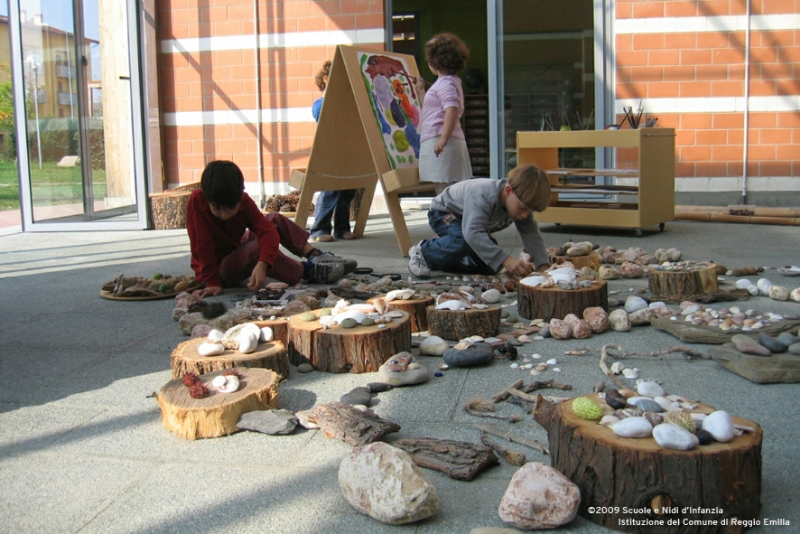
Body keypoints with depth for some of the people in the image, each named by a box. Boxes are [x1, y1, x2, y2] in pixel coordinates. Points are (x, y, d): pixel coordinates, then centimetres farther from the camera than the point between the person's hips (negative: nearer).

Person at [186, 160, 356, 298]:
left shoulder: (244, 200, -15)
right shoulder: (197, 201, -26)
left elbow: (267, 231, -26)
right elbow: (202, 245, -28)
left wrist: (262, 265, -43)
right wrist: (213, 282, -30)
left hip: (237, 249, 6)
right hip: (219, 267, -6)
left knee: (274, 219, 2)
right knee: (255, 249, -33)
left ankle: (316, 255, -3)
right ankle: (306, 270, -22)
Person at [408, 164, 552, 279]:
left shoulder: (522, 201, -20)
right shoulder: (483, 195, -44)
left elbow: (532, 235, -19)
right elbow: (472, 233, -55)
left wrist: (543, 266, -33)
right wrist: (506, 260, -62)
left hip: (473, 217, 8)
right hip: (444, 213, -8)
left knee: (489, 267, -1)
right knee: (463, 241, -39)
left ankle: (439, 260, 19)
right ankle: (422, 252, -12)